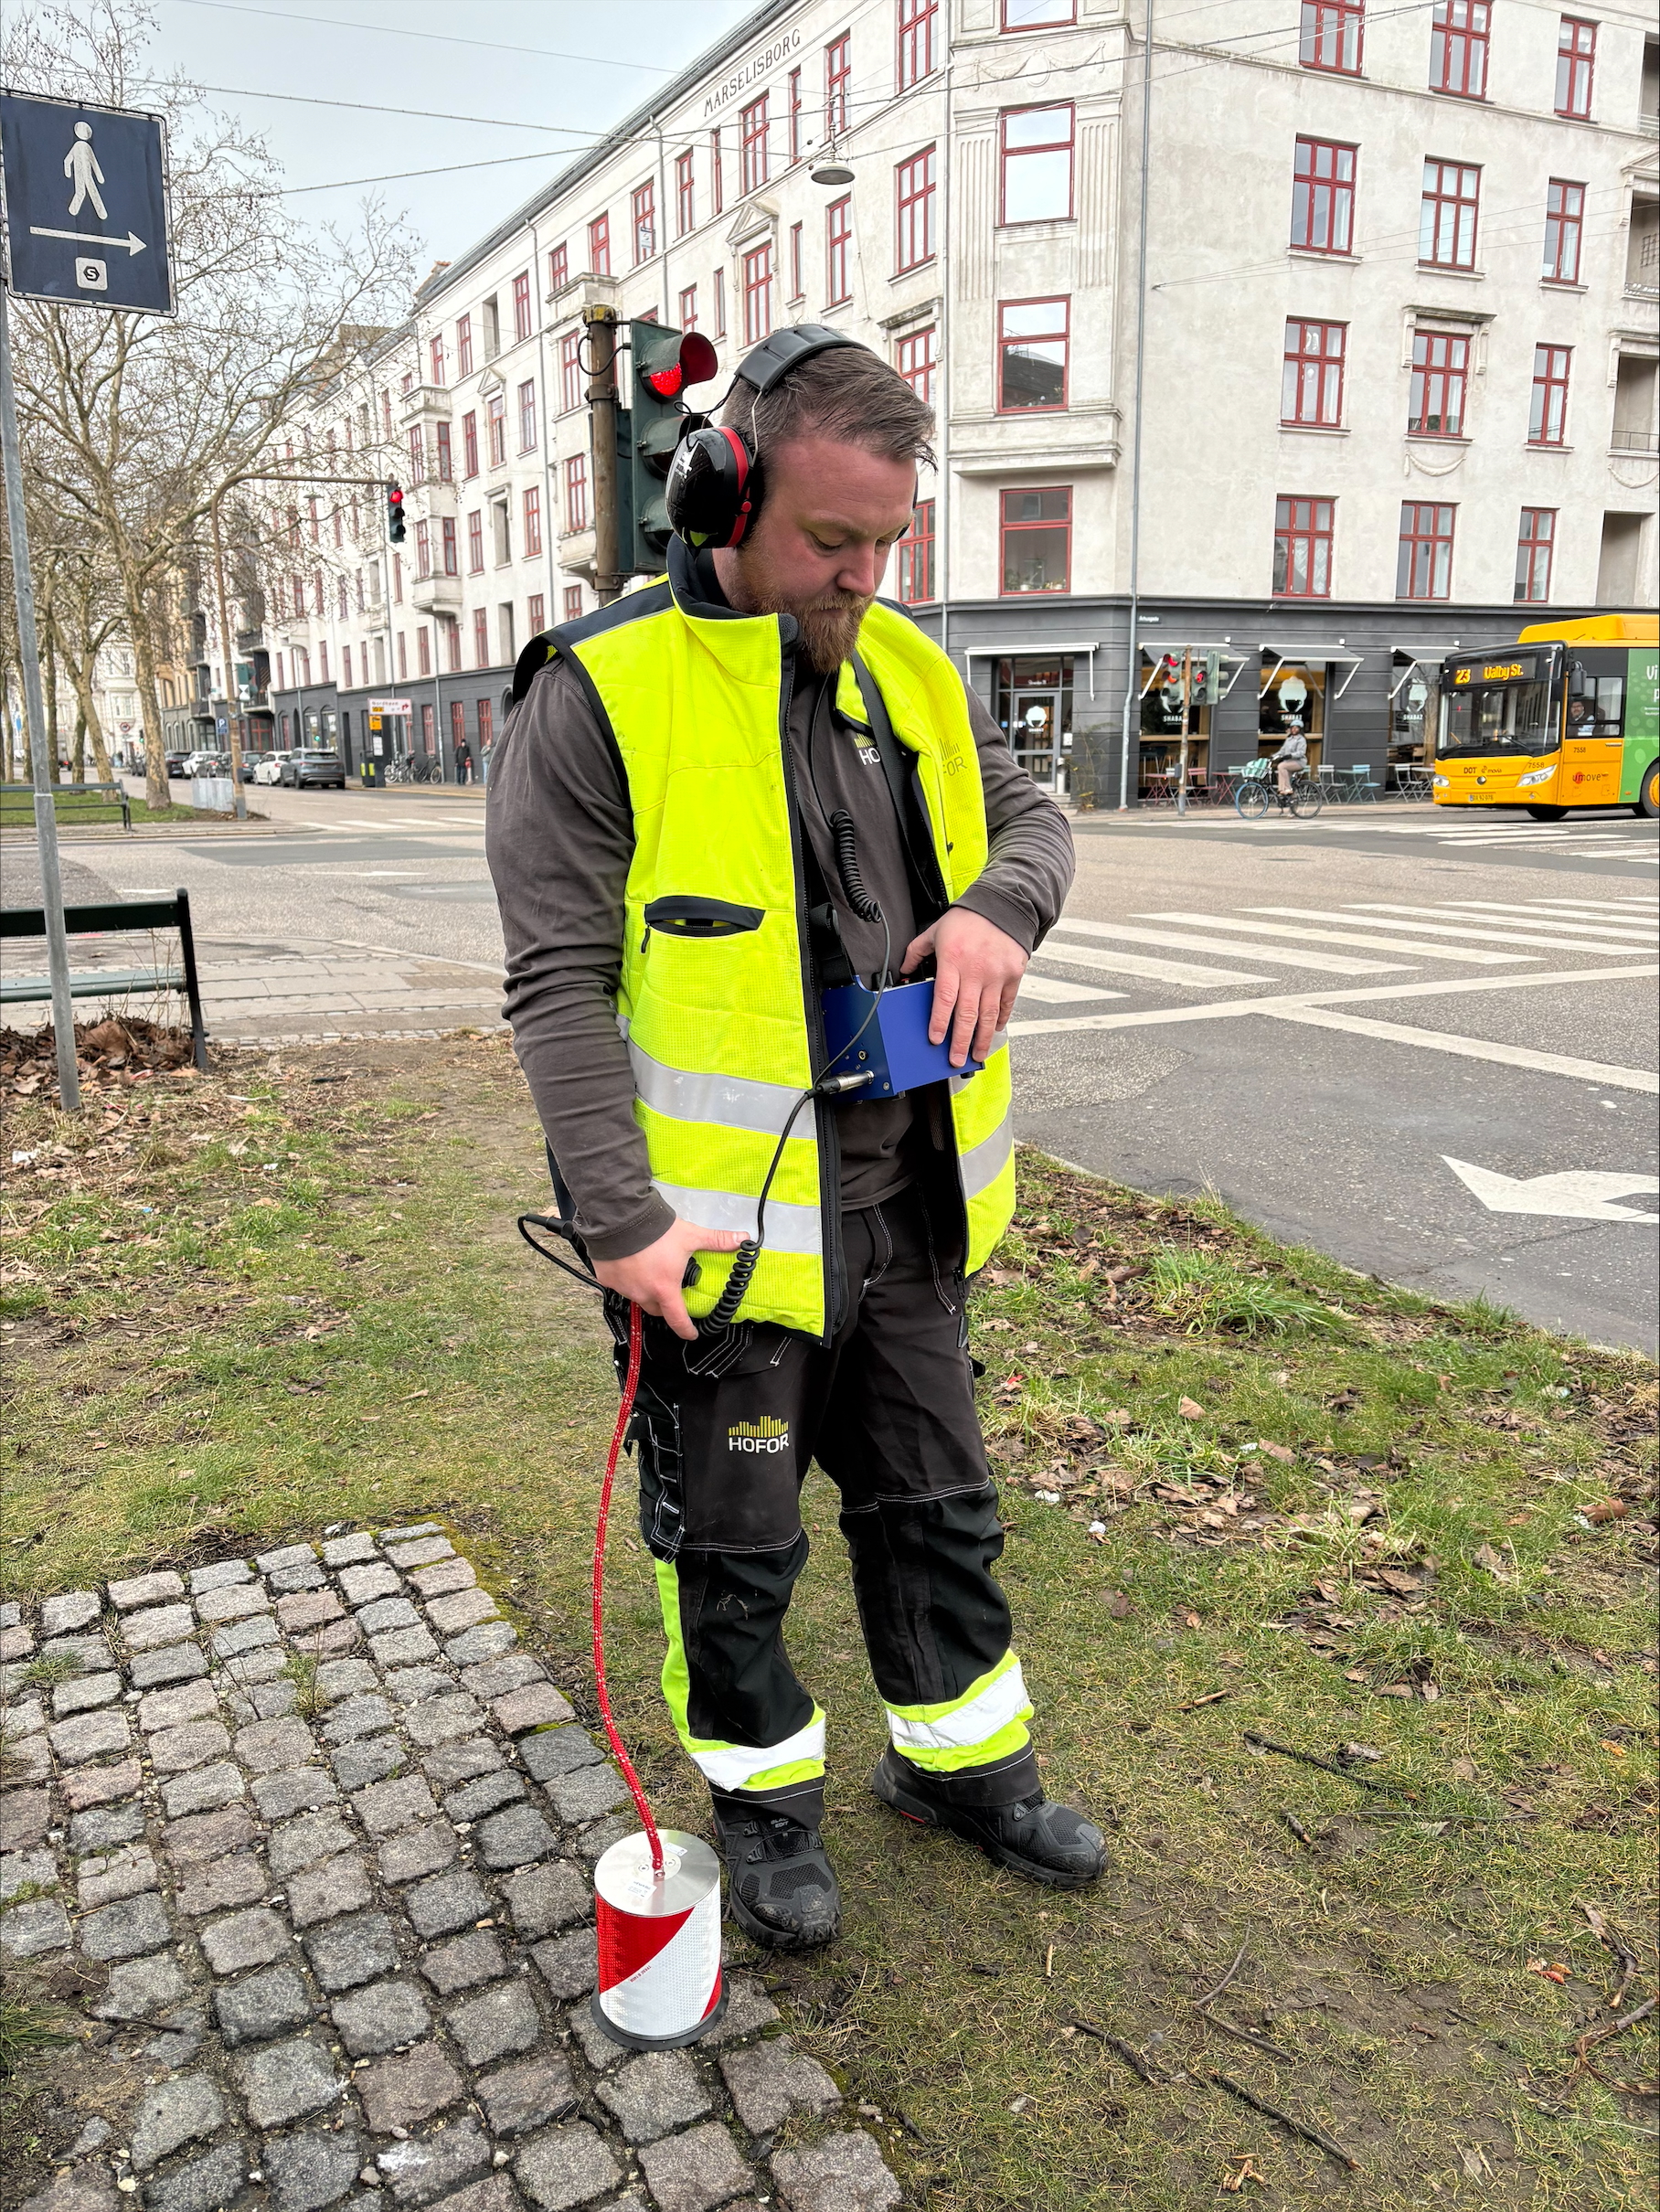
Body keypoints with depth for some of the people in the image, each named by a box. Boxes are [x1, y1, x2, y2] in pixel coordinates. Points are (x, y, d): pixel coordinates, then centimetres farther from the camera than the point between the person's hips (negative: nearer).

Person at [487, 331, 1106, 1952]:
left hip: (903, 1212, 6)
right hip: (719, 1234, -5)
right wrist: (621, 1218, -21)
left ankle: (965, 1762, 44)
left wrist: (998, 907, -9)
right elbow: (558, 983, -15)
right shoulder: (601, 695, -13)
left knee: (938, 1509, 21)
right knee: (733, 1549, 14)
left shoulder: (910, 672, 5)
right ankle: (763, 1795, 39)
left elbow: (1029, 813, 16)